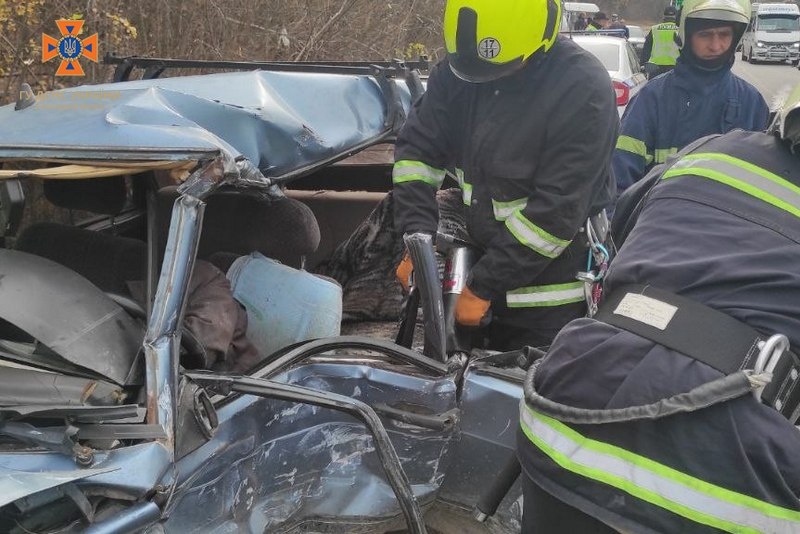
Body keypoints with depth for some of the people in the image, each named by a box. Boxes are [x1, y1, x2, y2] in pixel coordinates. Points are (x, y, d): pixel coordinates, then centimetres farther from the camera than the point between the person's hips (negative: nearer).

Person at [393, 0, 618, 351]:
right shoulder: (457, 70, -5)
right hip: (478, 257, 6)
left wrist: (482, 287, -21)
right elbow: (418, 150, 0)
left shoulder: (583, 89, -22)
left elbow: (558, 210, -23)